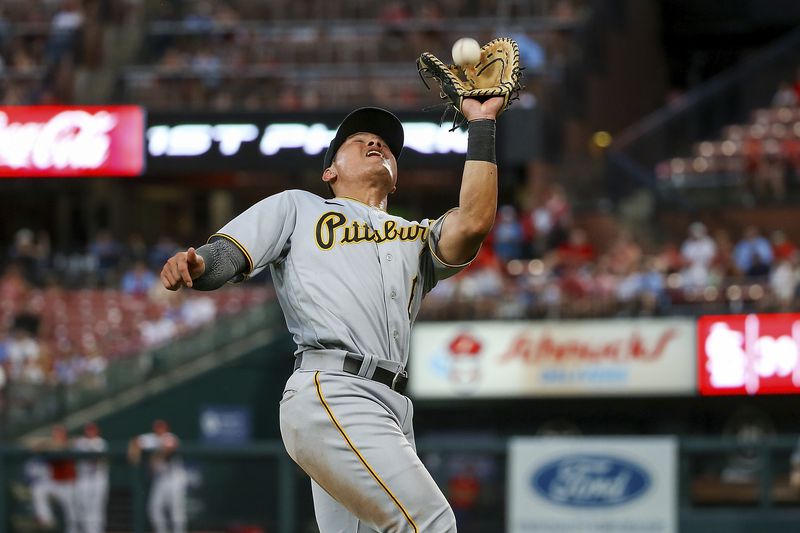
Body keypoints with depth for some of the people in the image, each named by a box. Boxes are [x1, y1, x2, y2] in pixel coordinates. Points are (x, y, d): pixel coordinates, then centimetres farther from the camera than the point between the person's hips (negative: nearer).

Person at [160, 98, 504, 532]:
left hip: (392, 412, 6)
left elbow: (473, 221, 8)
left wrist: (481, 124, 11)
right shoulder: (298, 208, 22)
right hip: (329, 393, -6)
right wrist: (194, 265, -15)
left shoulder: (418, 237, 30)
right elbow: (225, 257, 10)